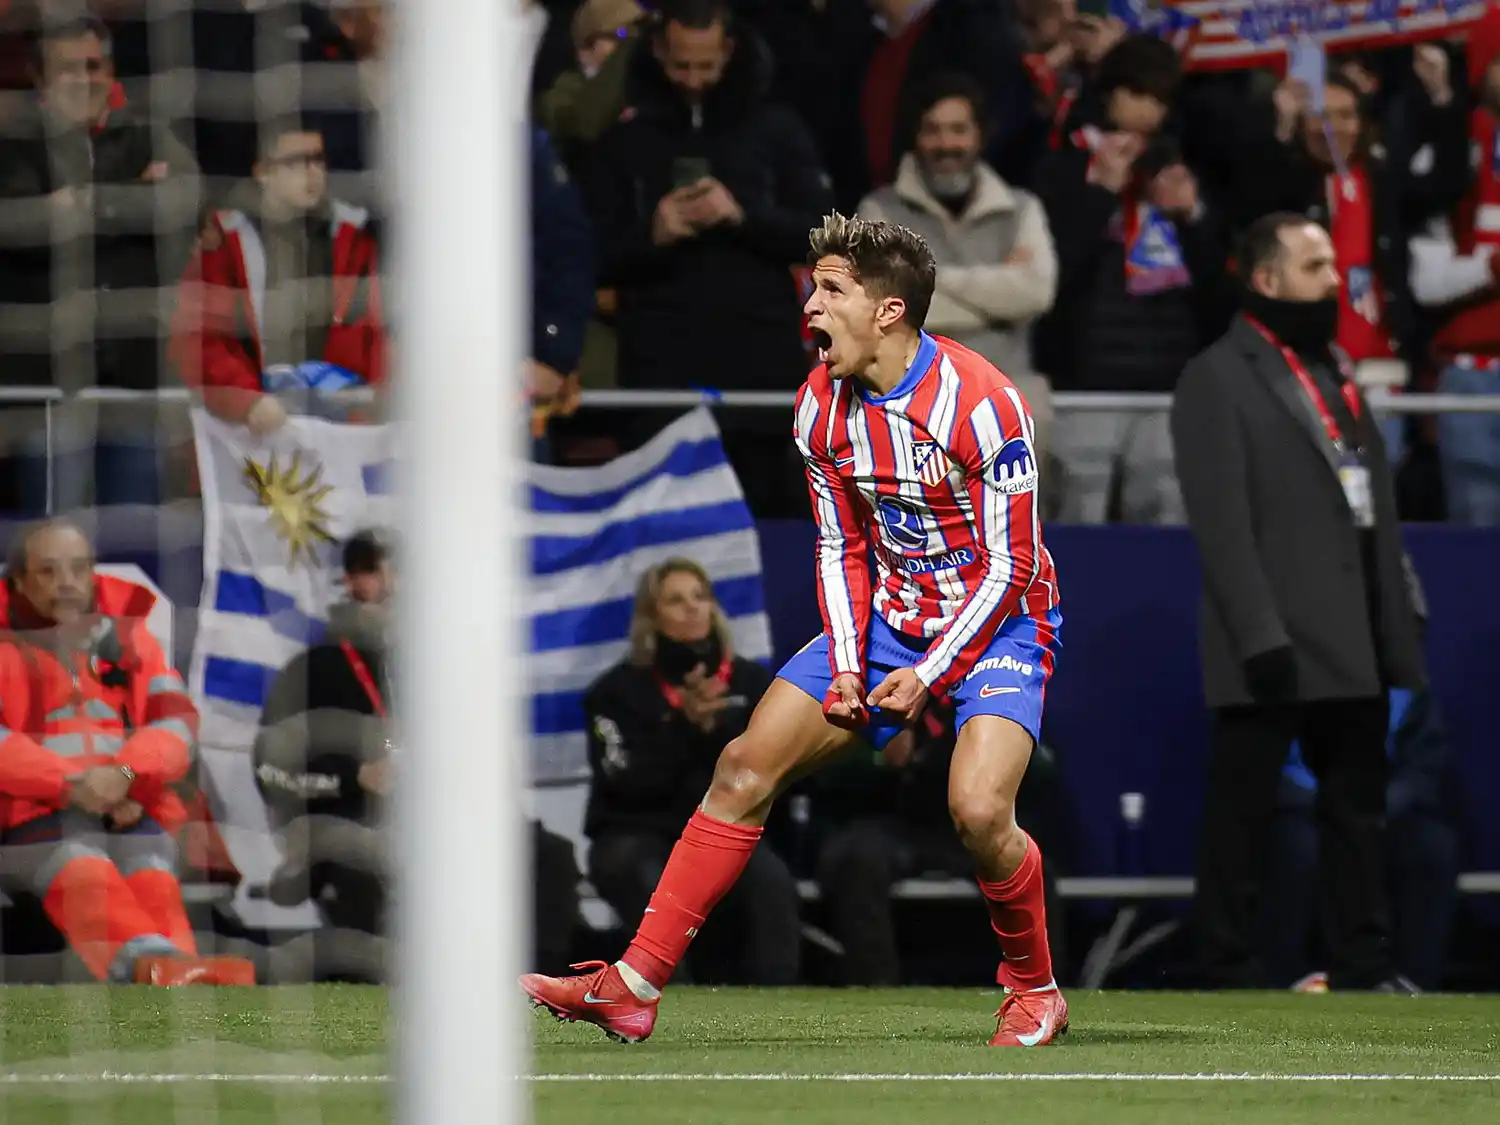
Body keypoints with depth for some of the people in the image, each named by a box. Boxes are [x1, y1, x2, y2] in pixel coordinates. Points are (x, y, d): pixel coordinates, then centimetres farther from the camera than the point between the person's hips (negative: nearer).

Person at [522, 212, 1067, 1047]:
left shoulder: (980, 404, -23)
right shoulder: (823, 405, -3)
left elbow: (1010, 566, -19)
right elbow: (843, 549, 7)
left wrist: (929, 675, -21)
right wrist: (846, 663, -6)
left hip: (998, 624, -6)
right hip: (887, 618, 6)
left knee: (978, 806, -28)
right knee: (747, 765, -5)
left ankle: (1036, 992, -1)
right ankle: (634, 987, -3)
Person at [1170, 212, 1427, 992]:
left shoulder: (1332, 374, 19)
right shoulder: (1217, 379, -5)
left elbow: (1376, 506, 18)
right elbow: (1221, 524, -13)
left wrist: (1399, 624, 10)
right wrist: (1260, 636, -20)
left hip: (1353, 644, 8)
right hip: (1276, 651, -8)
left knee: (1359, 810, 9)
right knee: (1241, 818, -2)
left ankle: (1364, 969, 13)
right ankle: (1228, 975, 2)